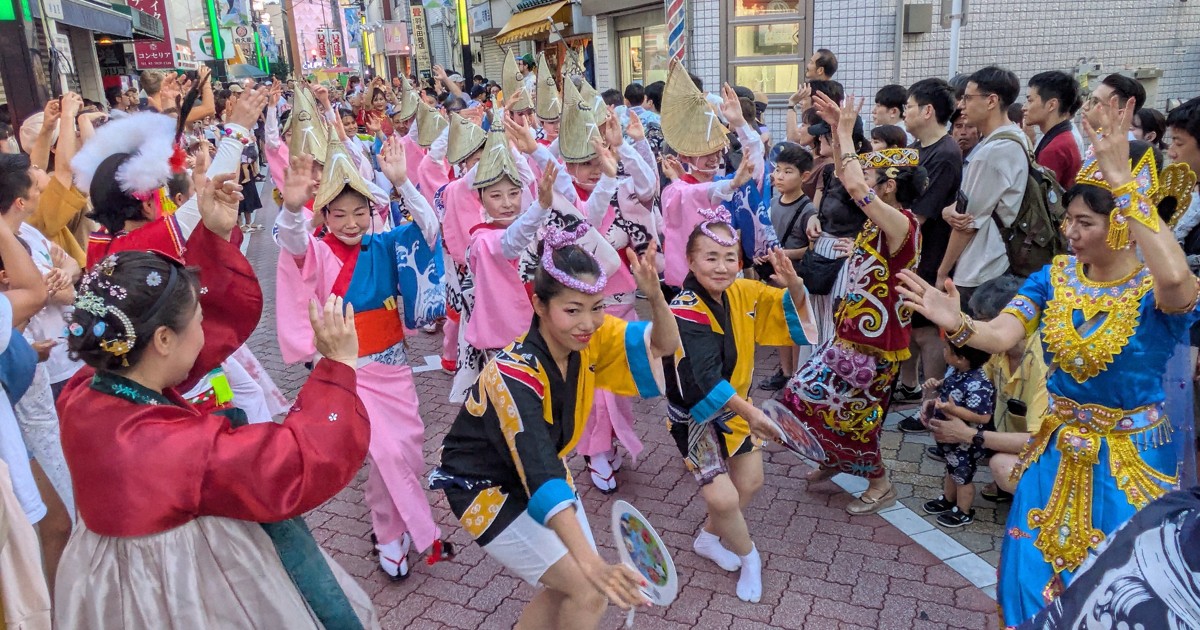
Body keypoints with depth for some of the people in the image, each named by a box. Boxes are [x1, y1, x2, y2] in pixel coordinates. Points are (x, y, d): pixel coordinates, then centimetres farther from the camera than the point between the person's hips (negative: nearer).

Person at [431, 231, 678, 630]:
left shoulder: (589, 339, -15)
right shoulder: (515, 376, -35)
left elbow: (664, 346, -10)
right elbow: (541, 477, -43)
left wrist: (654, 297, -32)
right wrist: (592, 564, -52)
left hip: (542, 468, 7)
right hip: (487, 487, -7)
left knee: (567, 589, 10)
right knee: (589, 592, -12)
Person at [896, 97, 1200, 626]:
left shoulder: (1156, 290, -19)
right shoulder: (1055, 276, -5)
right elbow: (1001, 334, -16)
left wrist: (1124, 185, -43)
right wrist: (958, 324, -39)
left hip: (1130, 456, -4)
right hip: (1059, 447, 4)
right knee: (1035, 567, 15)